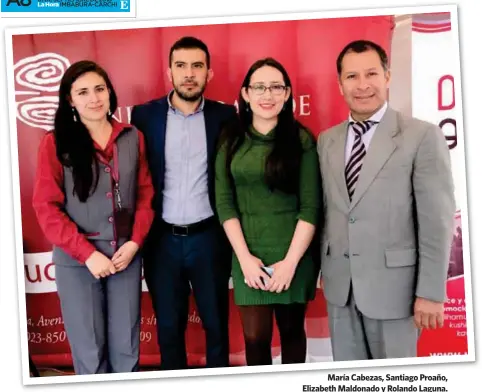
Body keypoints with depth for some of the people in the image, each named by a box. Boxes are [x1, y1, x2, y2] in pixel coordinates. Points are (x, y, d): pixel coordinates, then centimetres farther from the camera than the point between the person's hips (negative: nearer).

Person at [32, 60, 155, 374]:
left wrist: (134, 243, -6)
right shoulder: (56, 142, -4)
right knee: (90, 350, 8)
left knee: (126, 347, 11)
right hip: (76, 260, -2)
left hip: (126, 255, 3)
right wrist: (87, 253, -13)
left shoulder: (133, 138, 5)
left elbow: (146, 195, 8)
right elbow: (47, 207, -7)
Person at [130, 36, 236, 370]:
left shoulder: (225, 116, -1)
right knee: (168, 327, 14)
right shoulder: (144, 115, -1)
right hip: (162, 239, 1)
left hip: (209, 237, 0)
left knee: (216, 324, 13)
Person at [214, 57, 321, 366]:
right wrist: (245, 257, -8)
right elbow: (224, 202, 0)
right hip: (248, 253, 1)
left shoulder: (302, 140, -3)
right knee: (255, 337, 3)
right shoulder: (231, 140, 2)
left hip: (293, 253, -1)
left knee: (291, 330, 12)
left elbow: (311, 207, -6)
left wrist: (290, 262, -12)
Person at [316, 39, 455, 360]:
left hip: (392, 285, -4)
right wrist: (324, 270, 10)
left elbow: (437, 222, -11)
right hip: (339, 285, 5)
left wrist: (430, 292, -13)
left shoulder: (423, 136, -8)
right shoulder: (326, 141, 8)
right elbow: (325, 211, 11)